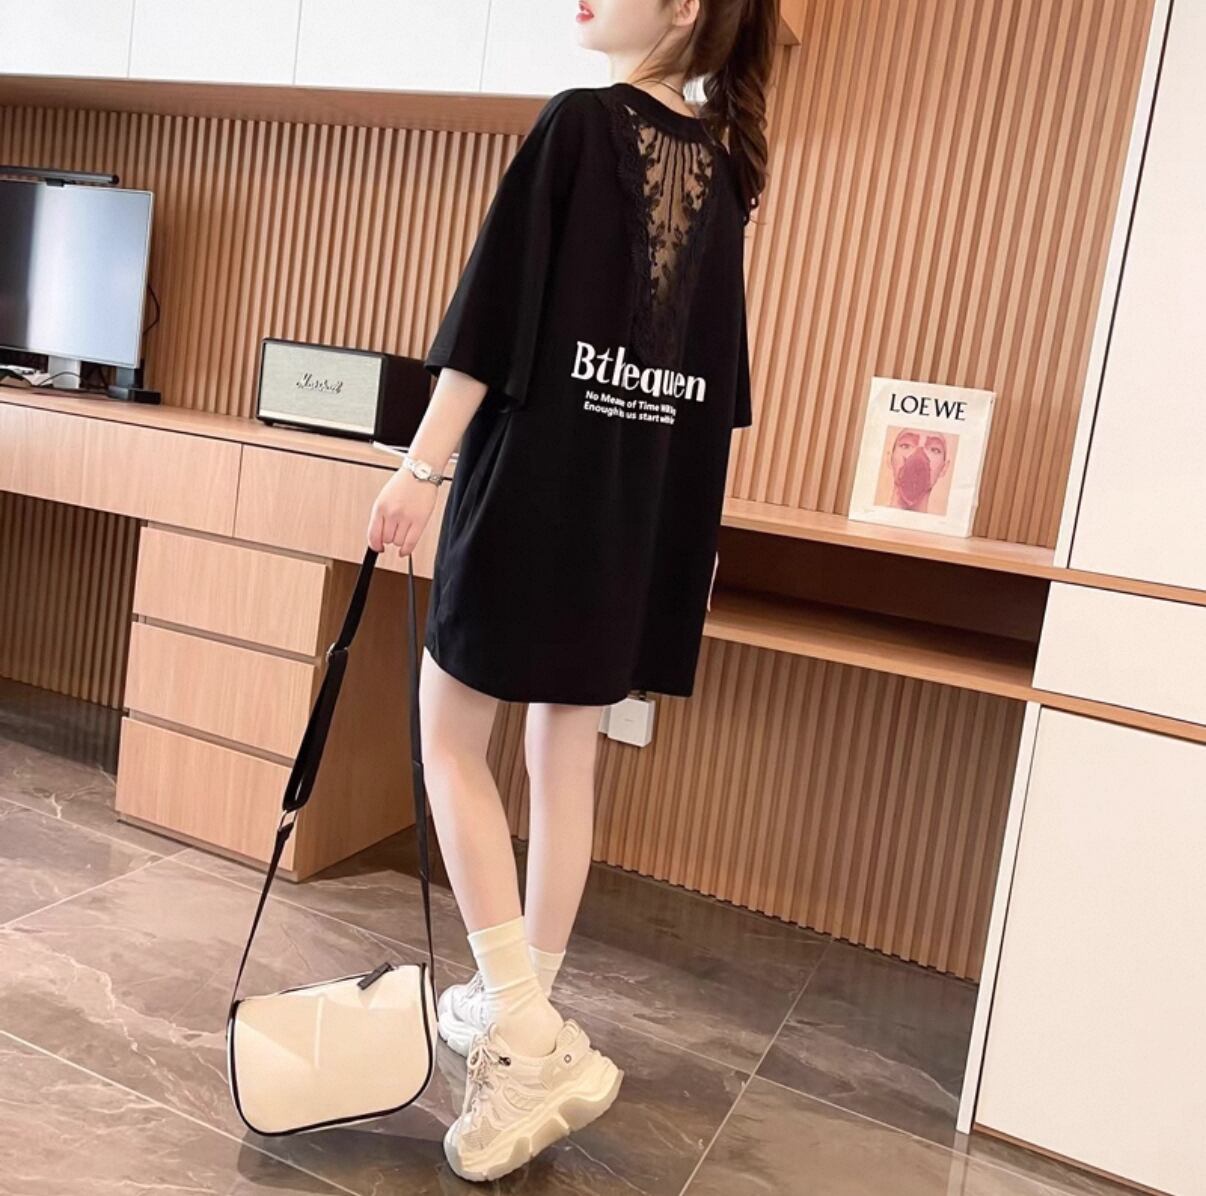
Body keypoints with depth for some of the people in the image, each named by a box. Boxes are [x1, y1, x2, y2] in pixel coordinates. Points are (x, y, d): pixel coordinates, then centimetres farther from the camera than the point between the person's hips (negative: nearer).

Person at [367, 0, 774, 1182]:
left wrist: (422, 466, -10)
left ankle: (530, 1037, 0)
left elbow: (497, 311, -13)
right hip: (643, 508, 7)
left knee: (450, 737, 5)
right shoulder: (719, 167, 13)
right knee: (567, 761, 13)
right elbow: (715, 377, 14)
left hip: (534, 486, -6)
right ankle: (522, 1012, 27)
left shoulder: (577, 122, -7)